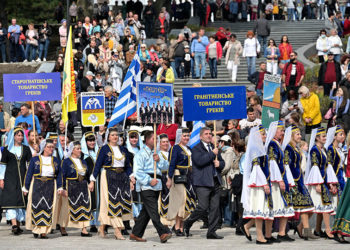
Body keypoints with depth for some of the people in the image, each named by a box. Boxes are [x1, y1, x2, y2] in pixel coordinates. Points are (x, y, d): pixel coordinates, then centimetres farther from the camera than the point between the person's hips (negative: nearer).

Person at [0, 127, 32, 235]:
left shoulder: (26, 149, 10)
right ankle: (14, 225, -25)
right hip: (10, 177, -2)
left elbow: (30, 164, 9)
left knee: (21, 200, 2)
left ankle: (18, 225, 12)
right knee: (11, 199, -15)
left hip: (23, 177, 2)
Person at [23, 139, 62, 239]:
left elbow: (59, 175, 12)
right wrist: (26, 188, 4)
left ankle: (44, 231, -2)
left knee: (48, 207, -4)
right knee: (36, 206, -6)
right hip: (37, 186, -1)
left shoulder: (56, 161, 12)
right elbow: (29, 174, 6)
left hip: (50, 187, 1)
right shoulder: (35, 160, 5)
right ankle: (36, 228, 7)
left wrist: (60, 187, 2)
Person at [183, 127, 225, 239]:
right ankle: (187, 224, 9)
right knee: (203, 207, -12)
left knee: (215, 208, 2)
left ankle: (211, 232, 7)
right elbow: (199, 161, -18)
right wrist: (212, 154, -12)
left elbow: (222, 162, 27)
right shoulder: (196, 149, 0)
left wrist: (219, 163, 3)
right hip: (203, 183, -7)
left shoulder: (214, 148, 21)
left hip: (215, 182, 7)